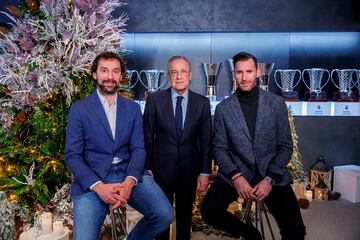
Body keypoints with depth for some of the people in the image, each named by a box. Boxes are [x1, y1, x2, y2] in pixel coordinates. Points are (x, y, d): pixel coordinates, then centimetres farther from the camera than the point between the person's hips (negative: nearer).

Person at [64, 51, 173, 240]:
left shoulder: (133, 108, 11)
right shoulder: (79, 109, 3)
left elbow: (138, 148, 4)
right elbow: (72, 155, -2)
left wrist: (130, 180, -16)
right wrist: (98, 186, -18)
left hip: (129, 174, 3)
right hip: (92, 179, -2)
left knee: (164, 215, -17)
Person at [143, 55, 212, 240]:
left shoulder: (202, 102, -2)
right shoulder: (155, 100, -6)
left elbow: (206, 141, -1)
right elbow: (147, 137, -3)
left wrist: (205, 172, -2)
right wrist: (146, 169, -4)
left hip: (189, 170, 1)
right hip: (161, 169, -1)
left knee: (185, 216, 18)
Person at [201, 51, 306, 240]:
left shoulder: (276, 103, 2)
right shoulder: (223, 108, 2)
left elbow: (286, 146, 2)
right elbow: (219, 148, 2)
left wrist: (269, 179, -11)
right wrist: (236, 177, -14)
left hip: (272, 174, 0)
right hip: (235, 174, 1)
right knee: (209, 210, -22)